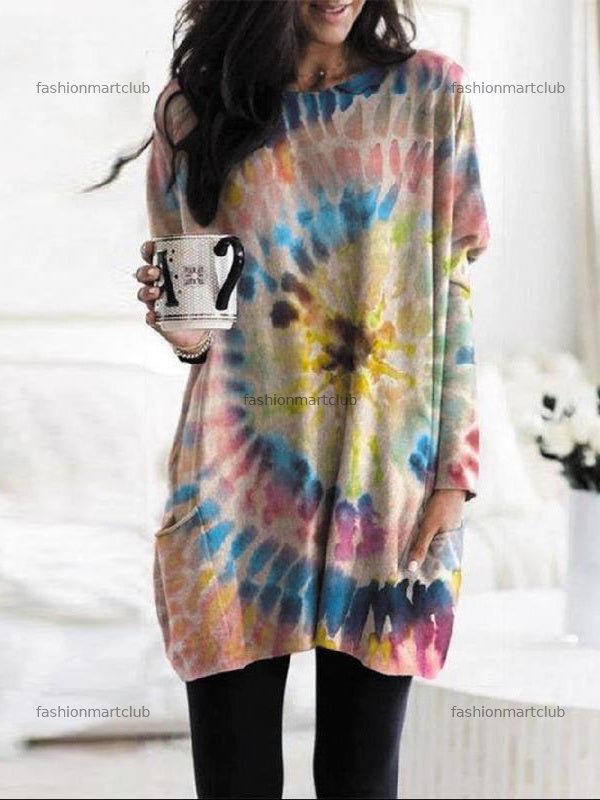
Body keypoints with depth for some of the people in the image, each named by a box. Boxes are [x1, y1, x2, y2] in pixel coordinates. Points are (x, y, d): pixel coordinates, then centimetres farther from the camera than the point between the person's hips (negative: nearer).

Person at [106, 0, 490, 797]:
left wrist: (456, 471, -3)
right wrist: (183, 327, -10)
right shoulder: (193, 105, 6)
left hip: (387, 484, 0)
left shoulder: (428, 95, 4)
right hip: (239, 485, 1)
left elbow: (453, 295, 4)